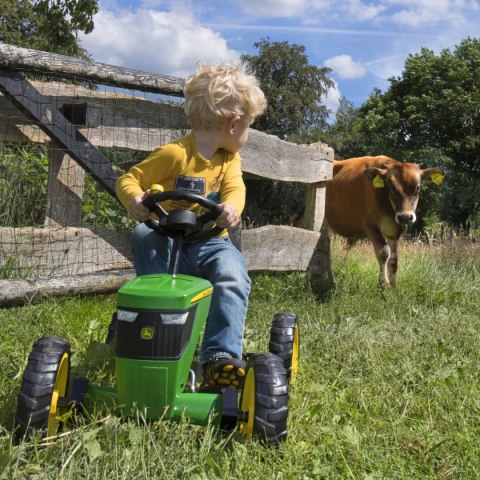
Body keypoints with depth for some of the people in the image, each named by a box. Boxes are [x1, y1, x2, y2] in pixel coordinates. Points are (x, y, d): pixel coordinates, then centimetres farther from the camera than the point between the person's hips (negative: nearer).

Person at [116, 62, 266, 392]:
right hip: (168, 241, -3)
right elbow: (129, 179, -7)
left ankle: (222, 359, -33)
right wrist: (134, 199, -32)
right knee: (142, 235, -32)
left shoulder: (230, 159, 11)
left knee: (233, 275, -27)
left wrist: (232, 208, -34)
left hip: (211, 243, 3)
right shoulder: (175, 154, -8)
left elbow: (235, 188, -8)